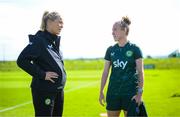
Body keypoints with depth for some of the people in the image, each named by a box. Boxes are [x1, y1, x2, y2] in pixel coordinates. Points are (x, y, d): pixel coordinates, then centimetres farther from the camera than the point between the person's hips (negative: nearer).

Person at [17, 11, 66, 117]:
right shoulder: (39, 40, -14)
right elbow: (22, 60, -21)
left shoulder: (55, 41, 10)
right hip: (44, 90, -9)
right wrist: (42, 74, -20)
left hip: (58, 90, 9)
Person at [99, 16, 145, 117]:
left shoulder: (135, 49, -3)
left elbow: (140, 72, -5)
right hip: (113, 92, 4)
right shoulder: (110, 50, 8)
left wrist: (140, 92, -12)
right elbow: (105, 72, 11)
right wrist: (101, 92, 8)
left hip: (130, 93, -4)